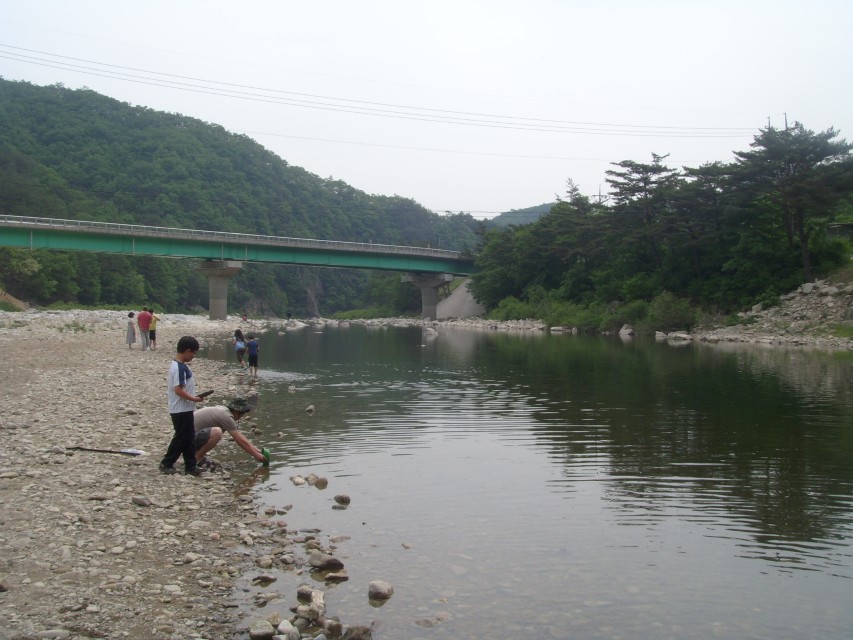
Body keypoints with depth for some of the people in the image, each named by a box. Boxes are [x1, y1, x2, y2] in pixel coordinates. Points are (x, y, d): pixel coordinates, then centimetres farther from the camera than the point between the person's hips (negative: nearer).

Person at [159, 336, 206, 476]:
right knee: (181, 438, 0)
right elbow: (178, 390, -25)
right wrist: (194, 399, -17)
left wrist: (193, 397, 12)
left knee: (189, 437, 12)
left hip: (185, 409, 10)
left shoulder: (179, 365, 11)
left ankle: (190, 466, 17)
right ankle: (166, 464, 11)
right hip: (181, 410, -10)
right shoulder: (180, 367, -21)